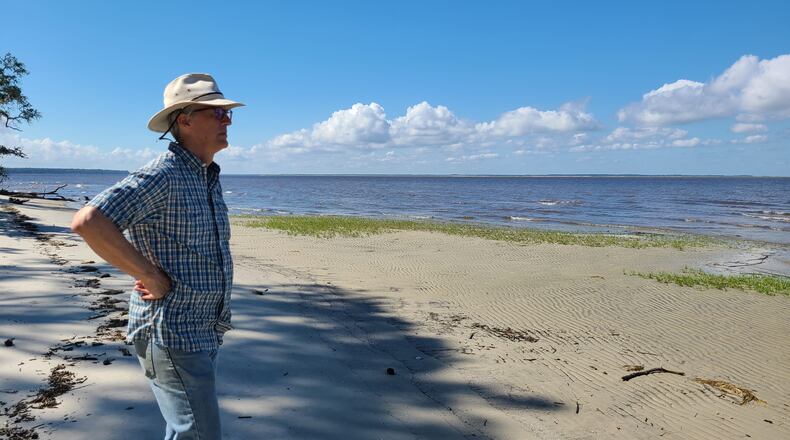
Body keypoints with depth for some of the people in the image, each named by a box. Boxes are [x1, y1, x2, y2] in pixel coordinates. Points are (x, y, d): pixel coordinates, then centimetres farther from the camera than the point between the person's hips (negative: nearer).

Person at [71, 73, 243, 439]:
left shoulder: (209, 178, 11)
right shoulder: (162, 176, -18)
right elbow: (88, 222, -30)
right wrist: (152, 277, -23)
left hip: (202, 334, 9)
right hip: (171, 336, -9)